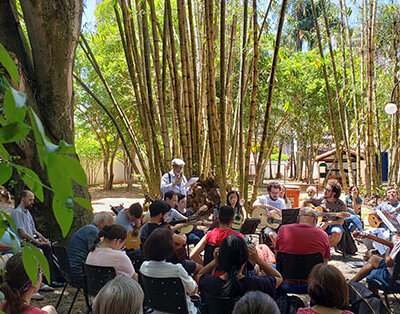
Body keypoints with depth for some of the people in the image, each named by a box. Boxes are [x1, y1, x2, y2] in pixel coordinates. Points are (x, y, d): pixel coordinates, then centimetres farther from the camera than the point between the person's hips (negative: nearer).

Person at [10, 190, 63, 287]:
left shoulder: (27, 212, 21)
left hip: (32, 240, 9)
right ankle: (51, 280, -18)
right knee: (47, 248, -24)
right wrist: (38, 242, -21)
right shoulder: (17, 212, -9)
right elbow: (22, 233, -19)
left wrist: (43, 239, 5)